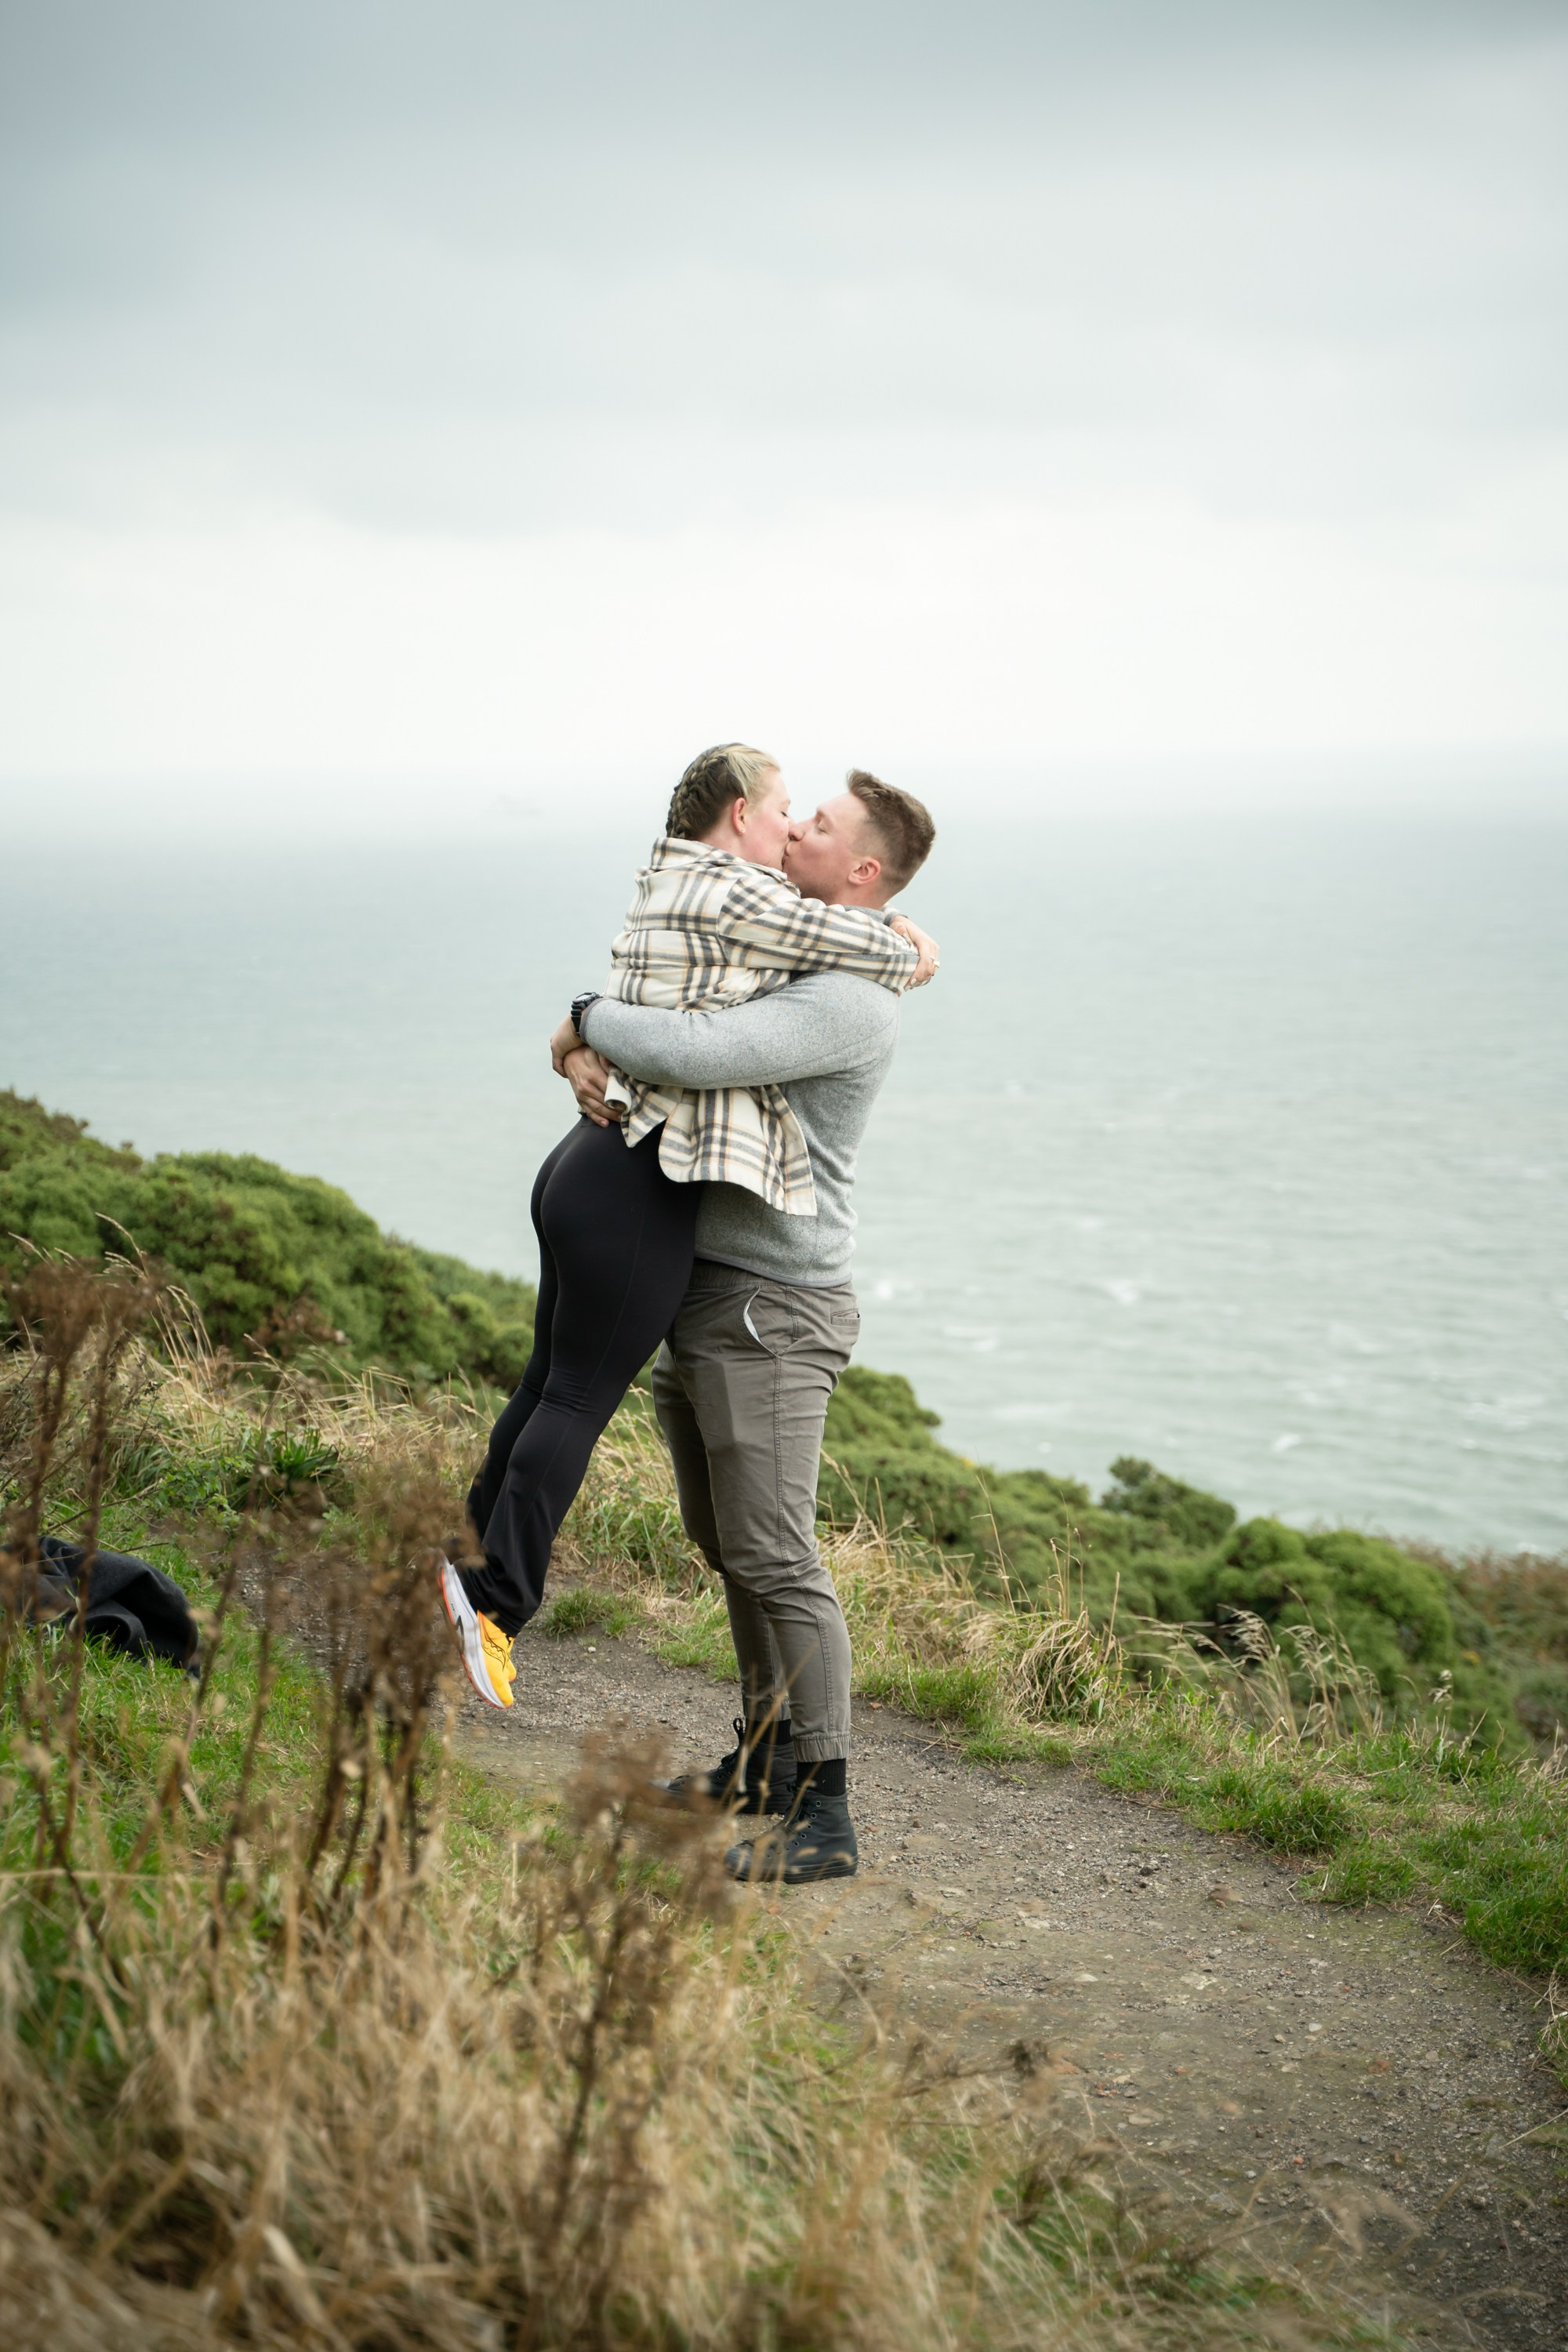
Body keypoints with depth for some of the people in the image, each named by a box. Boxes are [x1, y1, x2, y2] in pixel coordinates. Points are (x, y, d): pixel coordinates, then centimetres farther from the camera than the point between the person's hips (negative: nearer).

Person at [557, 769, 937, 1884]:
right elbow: (648, 1017, 18)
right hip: (699, 1296, 10)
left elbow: (695, 1054, -31)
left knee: (774, 1559, -10)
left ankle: (826, 1818, -6)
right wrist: (585, 1057, -7)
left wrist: (589, 1020, -11)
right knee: (726, 1544, 18)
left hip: (772, 1308, -10)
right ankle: (768, 1757, 31)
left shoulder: (847, 999, -17)